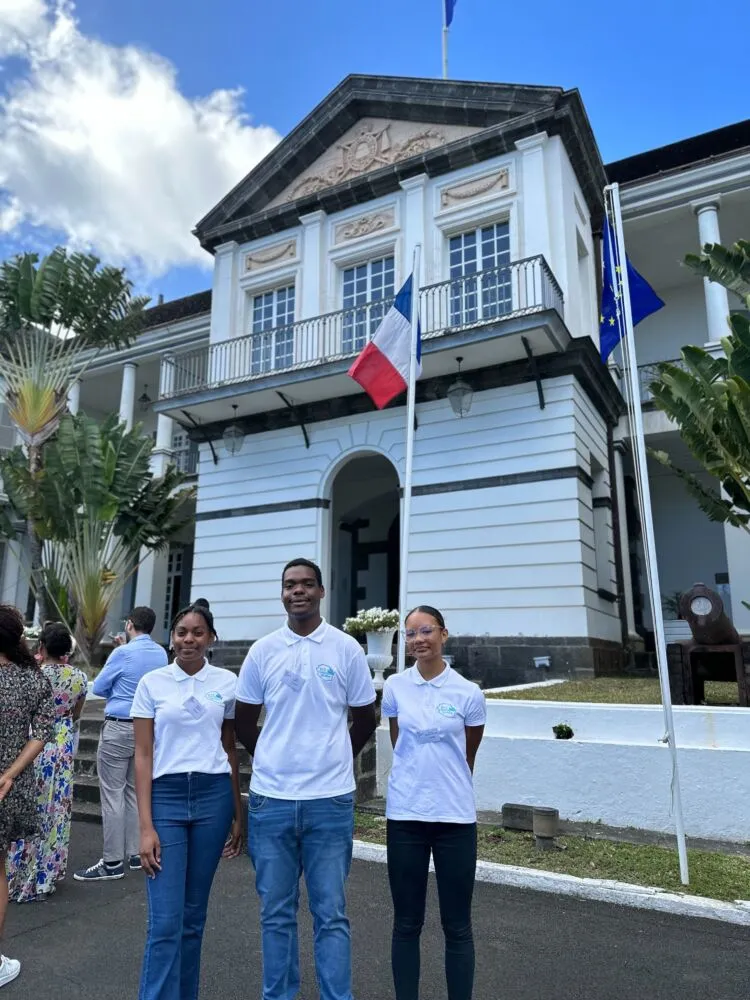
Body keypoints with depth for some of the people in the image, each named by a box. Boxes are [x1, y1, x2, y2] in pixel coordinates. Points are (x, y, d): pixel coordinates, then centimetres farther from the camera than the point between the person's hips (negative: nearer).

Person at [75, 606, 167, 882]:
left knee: (112, 794, -1)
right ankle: (136, 854, 20)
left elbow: (98, 687, -1)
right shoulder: (161, 654, 5)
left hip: (119, 727, -6)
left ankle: (112, 863, 3)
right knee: (136, 792, 14)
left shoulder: (123, 653, -12)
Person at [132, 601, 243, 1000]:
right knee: (165, 921, -3)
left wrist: (239, 813, 9)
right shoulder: (152, 682, -1)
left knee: (193, 916, 12)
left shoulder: (227, 682, 2)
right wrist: (146, 825, -5)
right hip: (166, 796, -1)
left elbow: (230, 749, 9)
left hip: (214, 796, 1)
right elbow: (143, 755, 0)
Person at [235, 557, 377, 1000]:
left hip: (329, 800, -2)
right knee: (276, 913, 15)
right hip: (271, 798, 2)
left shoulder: (346, 648, -4)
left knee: (331, 913, 8)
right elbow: (244, 722, 10)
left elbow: (365, 720, 6)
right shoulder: (263, 650, 0)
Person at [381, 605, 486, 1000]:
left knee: (457, 926, 10)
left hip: (456, 818, -1)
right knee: (406, 923, 12)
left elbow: (468, 755, 8)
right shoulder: (395, 686, -2)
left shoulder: (468, 693, -7)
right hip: (404, 815, 1)